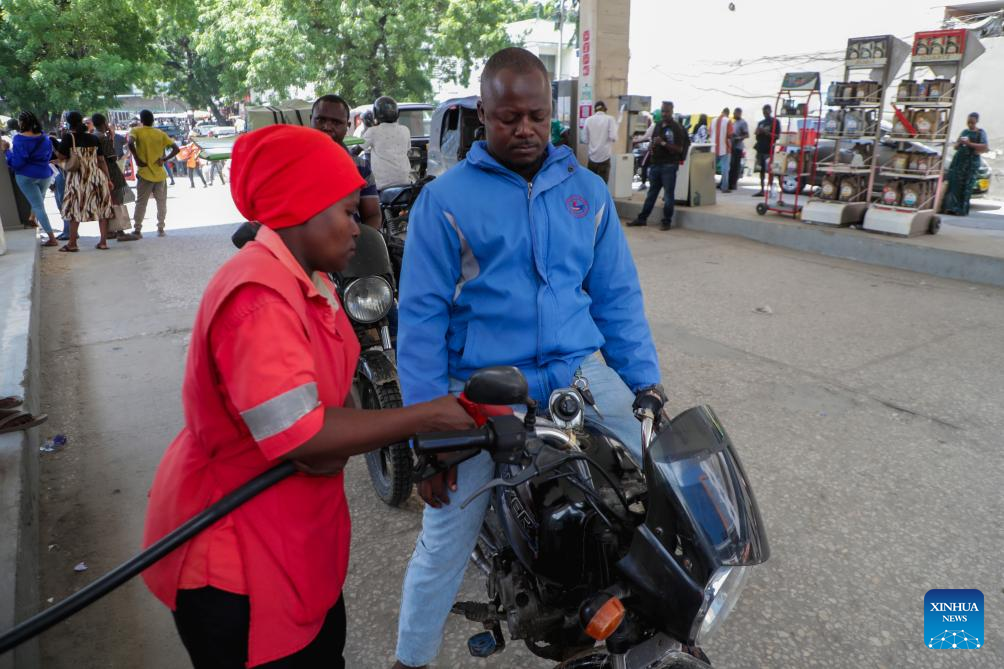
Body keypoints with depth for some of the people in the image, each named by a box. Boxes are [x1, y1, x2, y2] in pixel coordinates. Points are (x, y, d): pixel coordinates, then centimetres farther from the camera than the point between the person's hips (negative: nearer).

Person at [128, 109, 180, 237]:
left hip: (145, 173, -2)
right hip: (160, 173, 2)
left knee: (141, 203, 4)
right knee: (161, 202, 12)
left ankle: (137, 230, 3)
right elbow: (176, 149, -1)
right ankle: (161, 229, 11)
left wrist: (137, 159, -12)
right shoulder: (161, 134, 5)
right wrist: (164, 159, -2)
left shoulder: (136, 131, -2)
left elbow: (130, 143, -21)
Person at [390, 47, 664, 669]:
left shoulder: (588, 190, 9)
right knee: (444, 543, 8)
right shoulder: (445, 198, -3)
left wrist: (646, 384, 5)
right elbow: (423, 319, -5)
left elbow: (617, 296, 11)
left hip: (580, 372, 3)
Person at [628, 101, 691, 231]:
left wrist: (663, 143, -21)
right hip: (656, 164, 6)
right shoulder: (658, 125, 12)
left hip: (669, 165, -6)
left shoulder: (677, 128, -7)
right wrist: (652, 146, 1)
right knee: (651, 193, 13)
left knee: (668, 194, 1)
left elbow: (679, 149, -13)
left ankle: (667, 221, 9)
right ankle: (642, 218, 20)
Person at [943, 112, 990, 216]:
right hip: (958, 160, 5)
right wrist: (959, 143, -1)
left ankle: (963, 210, -8)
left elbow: (986, 147, -7)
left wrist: (969, 144, -14)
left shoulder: (981, 132, 3)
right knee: (954, 183, -9)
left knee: (966, 186, -9)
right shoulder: (964, 131, 18)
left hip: (971, 162, -4)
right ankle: (953, 208, -11)